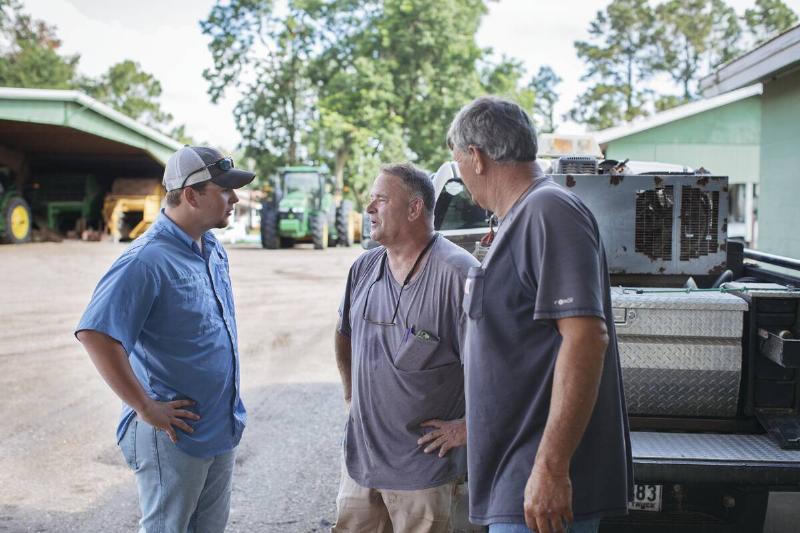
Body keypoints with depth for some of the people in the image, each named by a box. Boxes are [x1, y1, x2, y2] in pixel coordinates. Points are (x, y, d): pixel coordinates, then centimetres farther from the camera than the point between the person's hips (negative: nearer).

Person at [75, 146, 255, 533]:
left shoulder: (214, 250, 5)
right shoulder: (148, 260, -21)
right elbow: (95, 335, -29)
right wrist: (146, 408, -24)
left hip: (222, 429, 8)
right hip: (174, 436, -8)